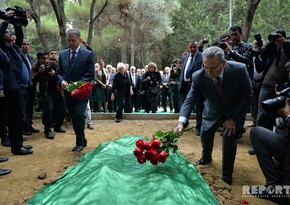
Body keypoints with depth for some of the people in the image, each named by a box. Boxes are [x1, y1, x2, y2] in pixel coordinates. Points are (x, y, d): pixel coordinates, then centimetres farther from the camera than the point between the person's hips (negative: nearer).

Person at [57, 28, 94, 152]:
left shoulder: (88, 54, -3)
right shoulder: (62, 54, 10)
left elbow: (90, 74, -8)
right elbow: (59, 72, 11)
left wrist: (79, 83, -21)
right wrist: (61, 80, -10)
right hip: (68, 91, 5)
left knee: (78, 114, -16)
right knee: (73, 117, 11)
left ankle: (80, 142, 1)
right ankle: (82, 140, 27)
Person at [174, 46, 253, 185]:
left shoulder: (239, 69, -32)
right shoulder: (198, 77, -28)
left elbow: (247, 95, -20)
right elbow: (190, 99, -28)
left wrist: (234, 118, -23)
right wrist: (181, 121, -45)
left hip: (232, 111, -2)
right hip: (212, 110, 3)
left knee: (229, 137, -17)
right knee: (205, 134, 9)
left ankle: (227, 174, 3)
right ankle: (206, 157, 42)